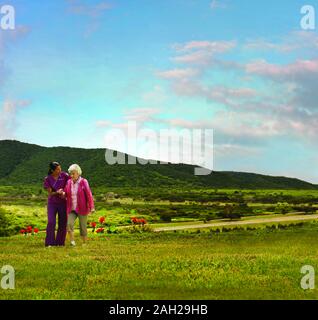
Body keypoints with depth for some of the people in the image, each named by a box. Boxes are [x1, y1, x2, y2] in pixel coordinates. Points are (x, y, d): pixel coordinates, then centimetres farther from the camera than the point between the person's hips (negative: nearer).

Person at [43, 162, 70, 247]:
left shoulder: (64, 175, -8)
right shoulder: (48, 179, -7)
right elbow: (50, 193, -6)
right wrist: (57, 192, -27)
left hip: (63, 202, 1)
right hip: (52, 203, -1)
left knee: (63, 223, 2)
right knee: (51, 222, -12)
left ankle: (59, 242, 14)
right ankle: (49, 243, -4)